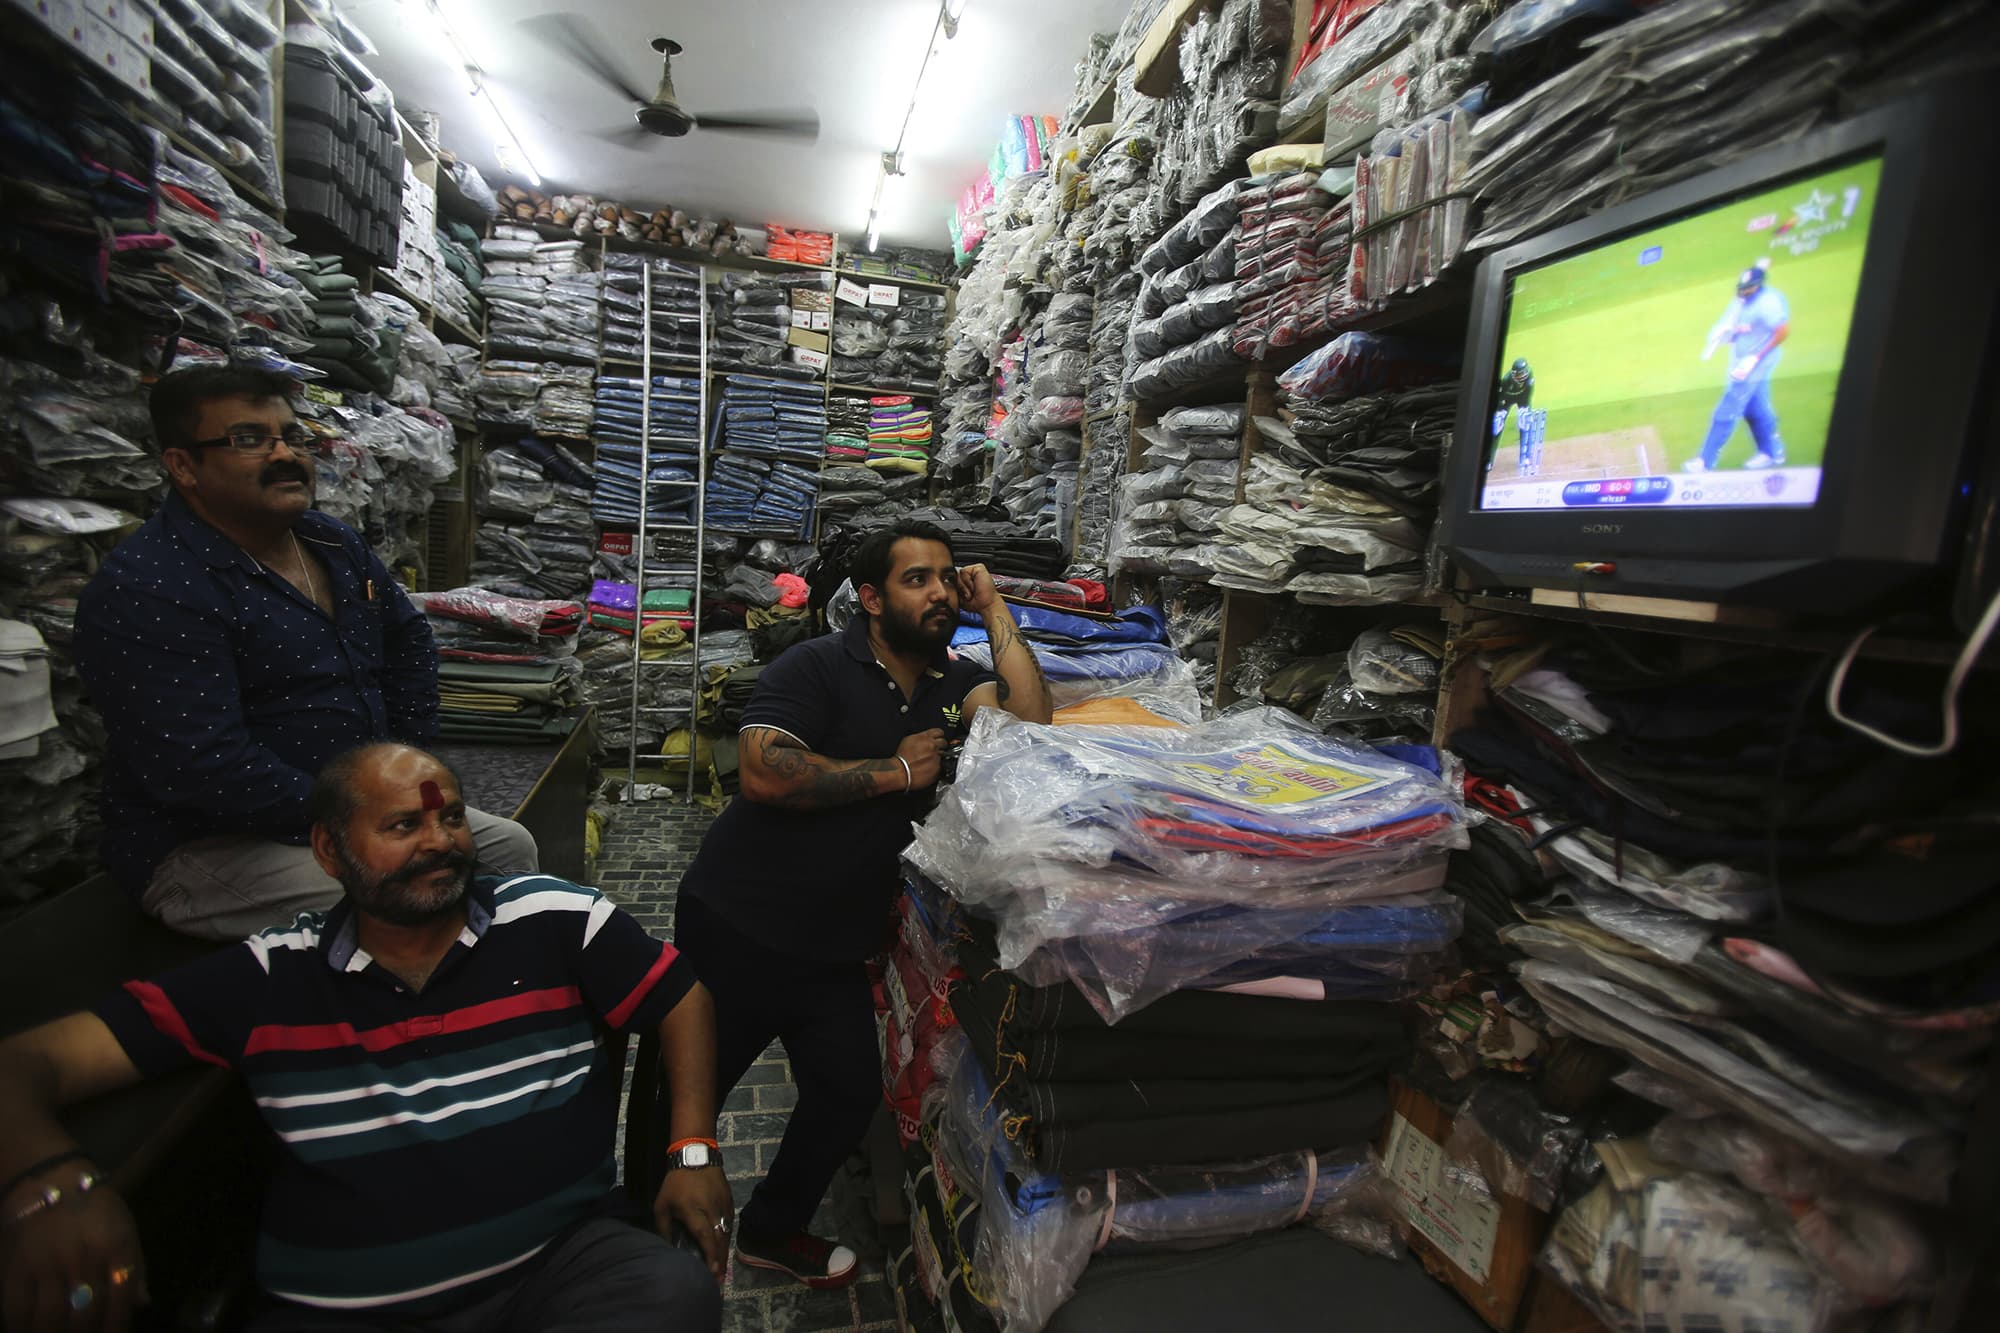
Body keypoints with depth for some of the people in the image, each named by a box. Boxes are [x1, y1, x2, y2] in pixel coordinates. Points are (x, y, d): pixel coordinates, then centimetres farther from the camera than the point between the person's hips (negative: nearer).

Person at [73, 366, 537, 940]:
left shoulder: (332, 541, 5)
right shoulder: (147, 590, -21)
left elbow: (409, 638, 19)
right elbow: (205, 770, -28)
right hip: (210, 846, -8)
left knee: (508, 845, 5)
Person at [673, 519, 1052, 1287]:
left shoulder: (951, 681, 3)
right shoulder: (817, 667, -16)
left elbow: (1030, 723, -14)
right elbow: (764, 772, -29)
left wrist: (995, 610, -12)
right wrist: (897, 771, -22)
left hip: (836, 943, 6)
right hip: (736, 924, -5)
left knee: (850, 1094, 14)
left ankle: (772, 1230, 39)